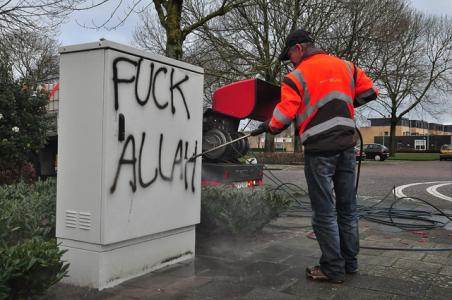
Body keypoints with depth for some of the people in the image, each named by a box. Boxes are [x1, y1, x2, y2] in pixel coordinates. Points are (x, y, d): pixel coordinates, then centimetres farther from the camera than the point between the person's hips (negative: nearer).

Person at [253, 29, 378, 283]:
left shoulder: (298, 76, -5)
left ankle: (334, 269, 9)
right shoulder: (345, 66, 11)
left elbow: (282, 117, -10)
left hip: (320, 149, -6)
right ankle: (350, 262, 26)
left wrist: (268, 127, 10)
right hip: (347, 146, 6)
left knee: (325, 212, 3)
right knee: (347, 207, 15)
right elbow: (370, 91, 14)